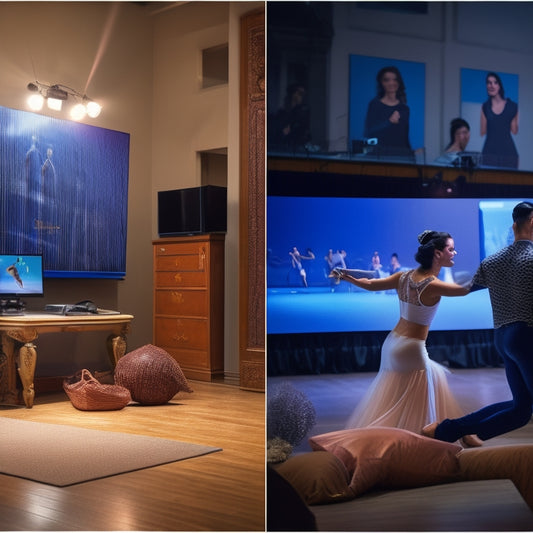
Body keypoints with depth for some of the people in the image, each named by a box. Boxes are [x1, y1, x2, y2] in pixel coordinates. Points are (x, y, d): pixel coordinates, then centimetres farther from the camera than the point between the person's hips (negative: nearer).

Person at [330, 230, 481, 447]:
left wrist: (348, 278, 21)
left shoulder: (405, 276, 2)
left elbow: (370, 284, 7)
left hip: (393, 342, 8)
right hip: (411, 349, -8)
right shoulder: (432, 285, -19)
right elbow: (467, 289, -17)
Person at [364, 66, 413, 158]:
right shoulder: (375, 104, 1)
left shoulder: (404, 109, 13)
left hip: (400, 154, 4)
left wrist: (411, 155, 10)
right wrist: (389, 121, -18)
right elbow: (368, 133, -9)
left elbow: (405, 138, 17)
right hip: (380, 153, -4)